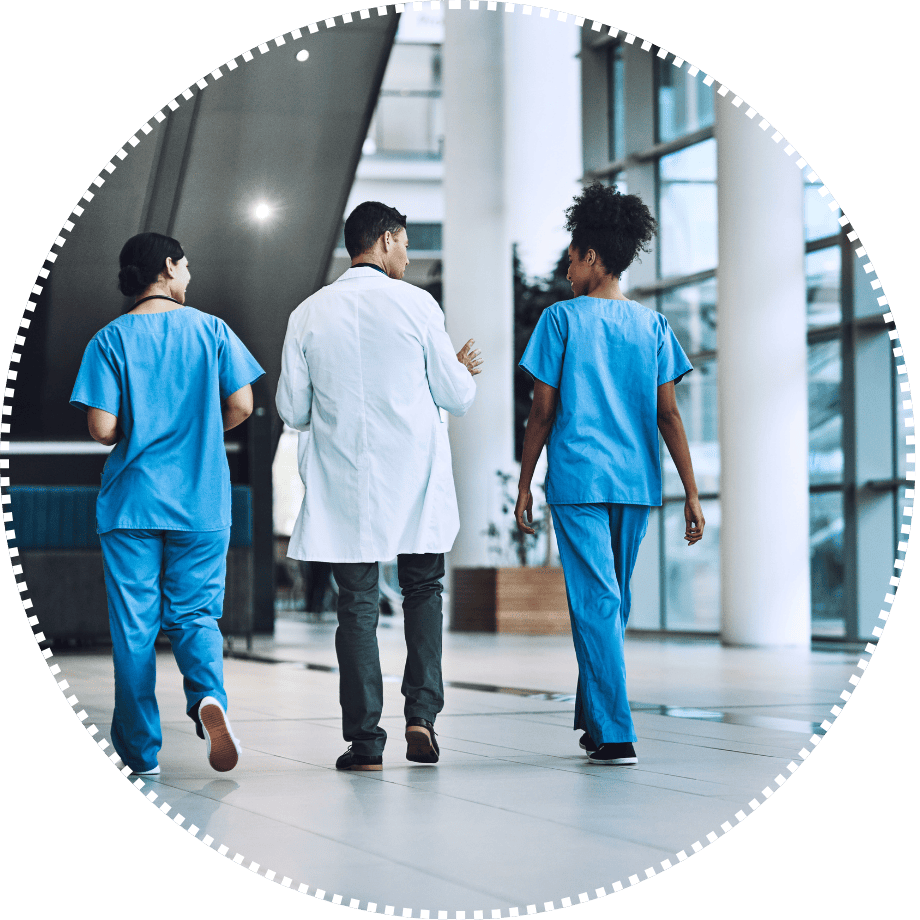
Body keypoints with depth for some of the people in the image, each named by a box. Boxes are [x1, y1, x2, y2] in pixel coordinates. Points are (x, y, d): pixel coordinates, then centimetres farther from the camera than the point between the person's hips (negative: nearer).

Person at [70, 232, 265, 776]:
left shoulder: (110, 339, -2)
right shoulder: (211, 329, 2)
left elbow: (103, 429, -9)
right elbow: (241, 406, -1)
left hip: (132, 501, -1)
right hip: (201, 502, 1)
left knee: (134, 627, 5)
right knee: (195, 614, 10)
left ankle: (141, 753, 7)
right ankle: (208, 695, -19)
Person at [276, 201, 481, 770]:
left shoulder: (309, 314, 1)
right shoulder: (416, 304, -5)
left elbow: (292, 409, 4)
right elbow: (457, 397, -1)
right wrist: (464, 371, 21)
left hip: (343, 483, 1)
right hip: (415, 481, -1)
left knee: (357, 605, 5)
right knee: (423, 590, 16)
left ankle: (364, 739, 3)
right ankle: (422, 713, 3)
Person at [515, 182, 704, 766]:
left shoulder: (562, 319, -2)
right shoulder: (652, 325, 7)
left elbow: (543, 411, -3)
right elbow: (668, 414, 2)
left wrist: (524, 486, 4)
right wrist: (692, 494, 3)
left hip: (577, 478, -4)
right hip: (636, 480, 4)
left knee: (596, 605, -4)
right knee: (613, 604, 17)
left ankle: (615, 735, -10)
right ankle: (594, 720, 26)